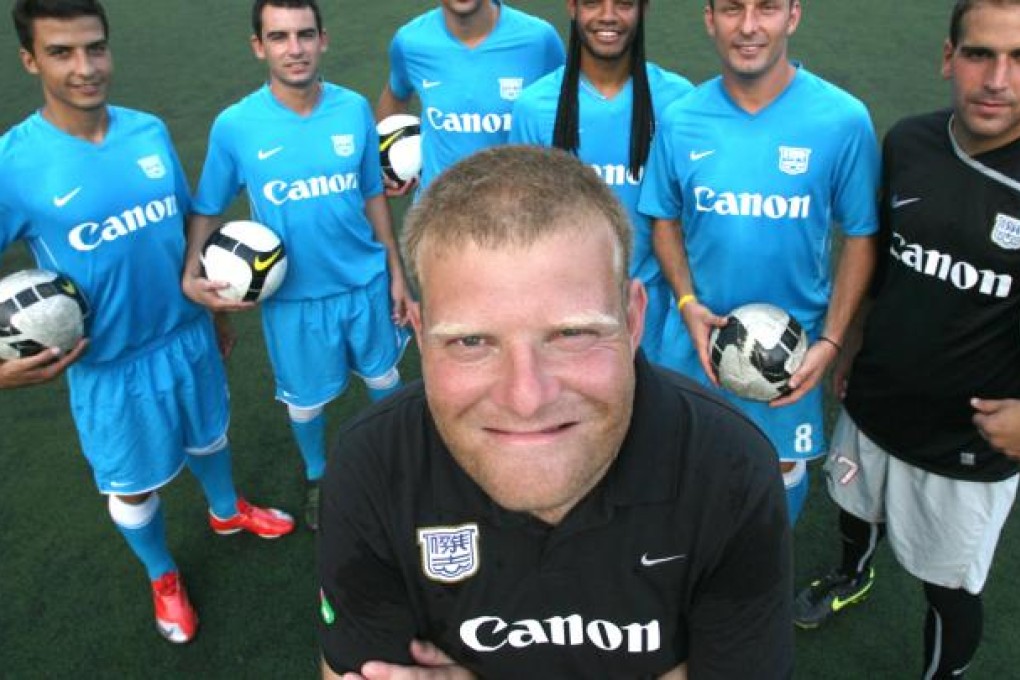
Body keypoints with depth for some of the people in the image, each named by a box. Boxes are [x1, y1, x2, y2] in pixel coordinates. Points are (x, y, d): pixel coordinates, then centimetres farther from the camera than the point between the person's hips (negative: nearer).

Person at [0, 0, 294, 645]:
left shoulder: (150, 130, -7)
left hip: (190, 334, 4)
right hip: (109, 363, -3)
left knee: (209, 435, 28)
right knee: (134, 485, 17)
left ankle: (227, 511, 58)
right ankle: (164, 577, 45)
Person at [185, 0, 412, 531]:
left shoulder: (354, 109, -9)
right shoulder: (234, 125, -14)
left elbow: (373, 195, 2)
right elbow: (206, 210, -2)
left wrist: (396, 273, 5)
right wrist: (191, 275, -18)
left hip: (366, 282, 2)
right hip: (293, 297, -1)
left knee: (383, 377, 21)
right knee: (305, 400, 17)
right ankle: (318, 476, 48)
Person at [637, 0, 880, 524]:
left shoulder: (843, 120, -16)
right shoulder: (679, 121, -10)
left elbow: (860, 237, -7)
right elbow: (665, 219, 2)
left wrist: (831, 340, -12)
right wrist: (688, 303, -12)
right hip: (703, 331, 1)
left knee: (783, 465, 17)